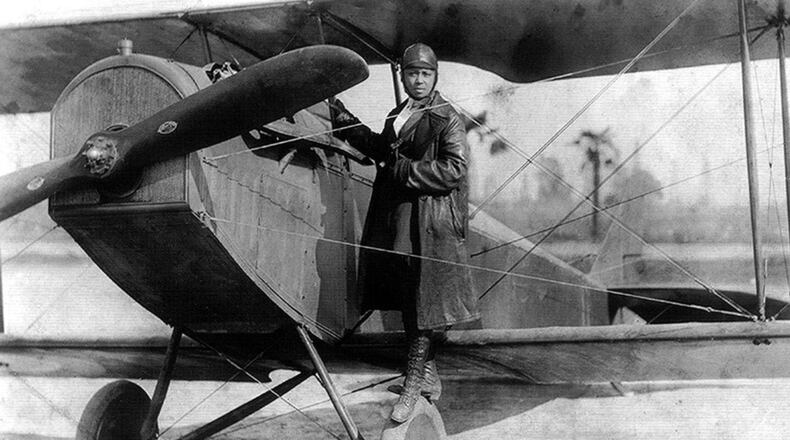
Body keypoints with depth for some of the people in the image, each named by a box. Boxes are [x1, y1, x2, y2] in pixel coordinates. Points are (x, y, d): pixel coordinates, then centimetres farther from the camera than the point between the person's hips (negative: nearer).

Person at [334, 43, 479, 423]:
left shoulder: (446, 119, -9)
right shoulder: (398, 115, 15)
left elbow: (455, 169, -18)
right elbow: (383, 150, 28)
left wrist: (405, 171, -17)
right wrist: (347, 123, 23)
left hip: (430, 223, -8)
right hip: (394, 218, 8)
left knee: (424, 305, -2)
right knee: (408, 303, 15)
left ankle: (413, 384, 5)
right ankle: (428, 377, 29)